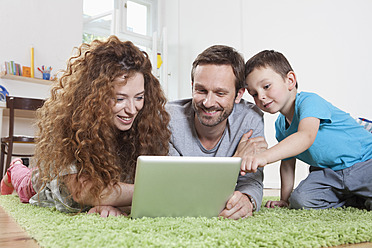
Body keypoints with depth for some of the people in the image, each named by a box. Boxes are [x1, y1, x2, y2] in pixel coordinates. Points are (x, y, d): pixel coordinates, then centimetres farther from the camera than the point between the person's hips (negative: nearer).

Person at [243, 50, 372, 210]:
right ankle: (353, 199, 2)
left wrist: (264, 157, -57)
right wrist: (284, 199, 13)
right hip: (329, 172, 7)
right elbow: (287, 163, 14)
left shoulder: (309, 101, -23)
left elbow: (306, 136, -44)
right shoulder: (280, 125, 2)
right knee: (299, 200, -18)